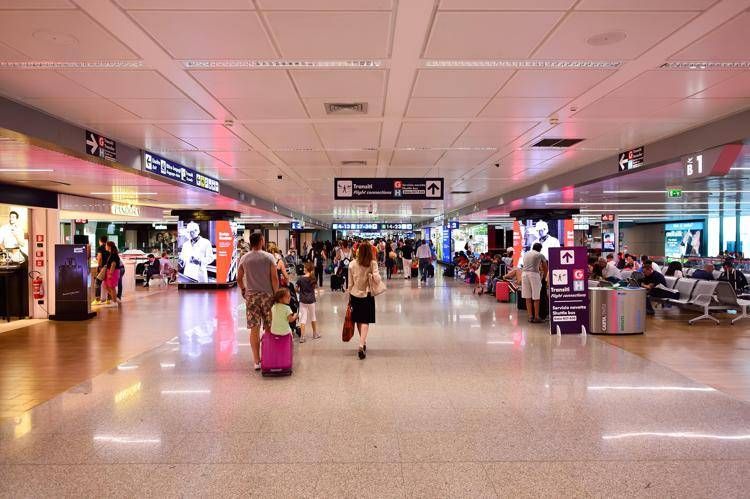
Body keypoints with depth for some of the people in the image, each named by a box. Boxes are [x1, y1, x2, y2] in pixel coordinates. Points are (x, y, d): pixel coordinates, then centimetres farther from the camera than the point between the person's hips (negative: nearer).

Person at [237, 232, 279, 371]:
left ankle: (256, 361, 7)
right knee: (269, 329, 9)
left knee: (254, 330, 4)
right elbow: (274, 278, -8)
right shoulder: (269, 257, -5)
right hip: (267, 295, -1)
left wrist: (243, 290, 23)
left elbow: (239, 279, 7)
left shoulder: (244, 258, 2)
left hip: (251, 296, 1)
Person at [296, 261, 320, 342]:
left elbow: (296, 289, -6)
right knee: (312, 316, 18)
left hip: (303, 300, -2)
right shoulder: (313, 278, -5)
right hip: (311, 300, 2)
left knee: (303, 318, 1)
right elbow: (314, 287, 6)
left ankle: (302, 337, -5)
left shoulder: (300, 279, -12)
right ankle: (315, 334, 30)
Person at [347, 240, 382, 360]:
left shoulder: (352, 264, -4)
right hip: (367, 295, -2)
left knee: (358, 320, 16)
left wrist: (349, 296, 10)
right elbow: (377, 280, -18)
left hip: (355, 295, 2)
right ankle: (362, 345, -14)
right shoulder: (373, 263, -9)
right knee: (365, 321, 1)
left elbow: (350, 283, 1)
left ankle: (363, 343, 30)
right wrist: (375, 273, 1)